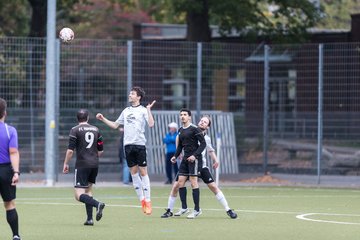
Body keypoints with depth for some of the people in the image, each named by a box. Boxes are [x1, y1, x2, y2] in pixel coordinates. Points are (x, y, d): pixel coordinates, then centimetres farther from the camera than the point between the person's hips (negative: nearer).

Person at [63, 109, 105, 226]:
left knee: (79, 195, -7)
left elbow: (70, 150, -11)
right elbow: (100, 150, 13)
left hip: (82, 165, -5)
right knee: (88, 190, 18)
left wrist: (66, 164, 1)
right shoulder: (96, 130, 10)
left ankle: (97, 204, -31)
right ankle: (90, 219, 9)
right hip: (94, 164, 5)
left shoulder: (75, 130, -5)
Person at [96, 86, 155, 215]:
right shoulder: (126, 111, 17)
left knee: (143, 172, -4)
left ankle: (147, 201, -1)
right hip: (128, 145, 6)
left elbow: (151, 124, -14)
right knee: (133, 173, 5)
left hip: (140, 144, -6)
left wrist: (148, 110, -19)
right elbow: (115, 125, 26)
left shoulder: (143, 110, -1)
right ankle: (142, 200, 13)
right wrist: (103, 119, 18)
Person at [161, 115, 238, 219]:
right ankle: (169, 211, 10)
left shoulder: (206, 138, 6)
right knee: (176, 186, -7)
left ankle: (228, 210, 1)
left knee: (213, 187, -6)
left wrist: (215, 160, 9)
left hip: (201, 166, 1)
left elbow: (210, 150, 25)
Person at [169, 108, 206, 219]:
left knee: (193, 182, -9)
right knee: (180, 182, 2)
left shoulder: (194, 129, -10)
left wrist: (195, 155, -20)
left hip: (194, 158, -8)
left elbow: (203, 143, -12)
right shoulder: (180, 130, 13)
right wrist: (175, 156, 11)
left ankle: (197, 209, -3)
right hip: (185, 158, 8)